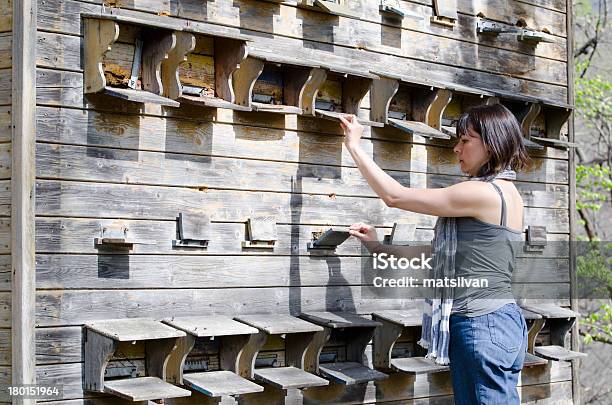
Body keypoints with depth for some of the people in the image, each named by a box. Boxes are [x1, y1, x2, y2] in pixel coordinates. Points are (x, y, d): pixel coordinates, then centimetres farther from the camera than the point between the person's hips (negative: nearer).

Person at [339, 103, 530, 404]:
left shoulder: (483, 193, -15)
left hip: (484, 325, -10)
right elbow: (439, 257, 17)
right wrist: (378, 244, 16)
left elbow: (394, 196, -10)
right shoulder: (505, 194, 15)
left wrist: (354, 145, 0)